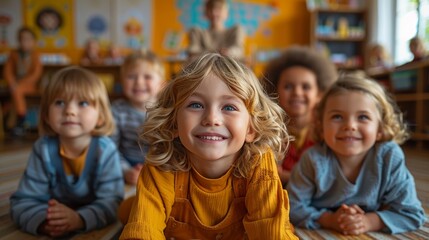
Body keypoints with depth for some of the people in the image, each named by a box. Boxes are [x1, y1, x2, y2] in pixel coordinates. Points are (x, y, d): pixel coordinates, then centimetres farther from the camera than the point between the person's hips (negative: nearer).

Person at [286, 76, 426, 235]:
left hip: (373, 236, 2)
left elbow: (412, 214, -13)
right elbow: (293, 207, -16)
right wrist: (329, 220, -28)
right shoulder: (314, 160, -24)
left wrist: (369, 222, -27)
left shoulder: (390, 157, -20)